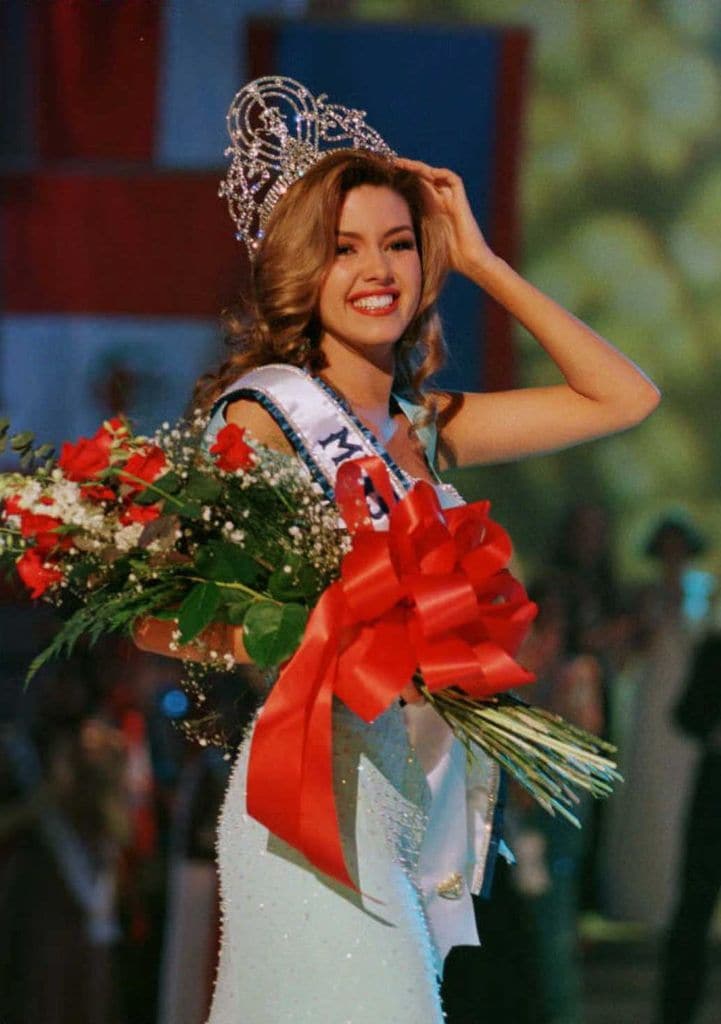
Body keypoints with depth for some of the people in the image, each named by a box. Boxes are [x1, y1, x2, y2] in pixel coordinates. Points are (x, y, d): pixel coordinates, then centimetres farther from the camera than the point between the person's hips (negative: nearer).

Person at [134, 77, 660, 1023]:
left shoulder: (425, 427, 13)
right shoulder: (265, 413, -6)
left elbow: (624, 397, 17)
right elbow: (160, 619, -9)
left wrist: (484, 264, 13)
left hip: (422, 801, 7)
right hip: (322, 794, -7)